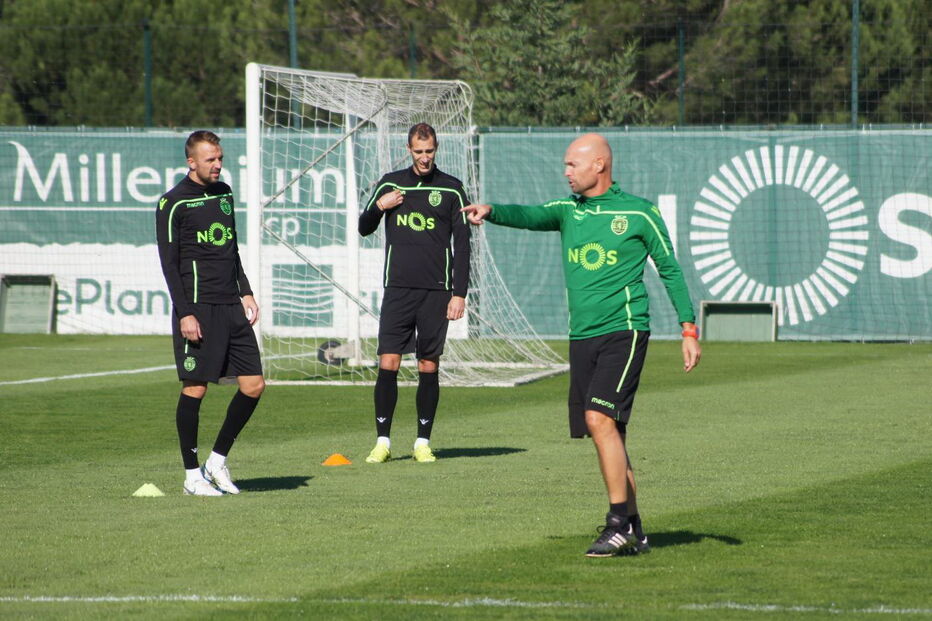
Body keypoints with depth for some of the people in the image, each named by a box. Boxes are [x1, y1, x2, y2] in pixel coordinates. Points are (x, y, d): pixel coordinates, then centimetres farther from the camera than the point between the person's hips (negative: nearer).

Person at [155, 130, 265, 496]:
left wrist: (245, 294, 15)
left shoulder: (224, 193, 15)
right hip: (198, 310, -7)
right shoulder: (174, 203, -5)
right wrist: (185, 314, -14)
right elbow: (169, 263, -8)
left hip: (232, 308, 7)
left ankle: (217, 461, 14)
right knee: (195, 388, -5)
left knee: (253, 386, 2)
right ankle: (192, 475, 5)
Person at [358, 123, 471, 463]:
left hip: (436, 291, -1)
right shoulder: (390, 183, 9)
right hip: (398, 288, 1)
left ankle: (423, 442, 9)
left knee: (429, 366, 1)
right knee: (388, 363, -6)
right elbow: (364, 229, 17)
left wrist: (459, 292, -2)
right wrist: (379, 207, -4)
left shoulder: (451, 189, 4)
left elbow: (462, 244, 4)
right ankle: (382, 441, 0)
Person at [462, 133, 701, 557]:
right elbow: (530, 216, -6)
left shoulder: (638, 213, -1)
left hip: (623, 332, -5)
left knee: (600, 419, -18)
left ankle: (619, 525, -13)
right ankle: (634, 531, 14)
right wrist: (490, 211, -27)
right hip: (581, 337, 6)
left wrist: (689, 329, -1)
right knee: (607, 431, 6)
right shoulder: (567, 211, 11)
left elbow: (670, 270, 3)